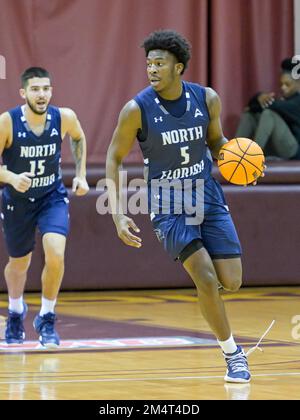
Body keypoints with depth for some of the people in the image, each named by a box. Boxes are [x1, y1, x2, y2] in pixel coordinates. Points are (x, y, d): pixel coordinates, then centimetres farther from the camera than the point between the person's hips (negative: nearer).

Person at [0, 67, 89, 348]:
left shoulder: (64, 117, -15)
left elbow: (78, 138, 9)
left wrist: (81, 175, 3)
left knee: (56, 255, -23)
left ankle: (47, 319, -2)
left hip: (53, 197, 0)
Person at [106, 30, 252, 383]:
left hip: (208, 197, 3)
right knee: (207, 281, -18)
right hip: (168, 206, -3)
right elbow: (114, 159, -5)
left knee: (232, 282, -3)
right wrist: (117, 214, -13)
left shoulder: (207, 99, -6)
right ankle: (232, 353, -1)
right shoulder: (137, 109, -15)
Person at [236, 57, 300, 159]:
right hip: (273, 151, 8)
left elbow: (274, 105, -19)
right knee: (248, 114, 2)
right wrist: (259, 97, -20)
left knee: (269, 113, -26)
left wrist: (253, 107, -1)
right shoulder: (283, 100, 19)